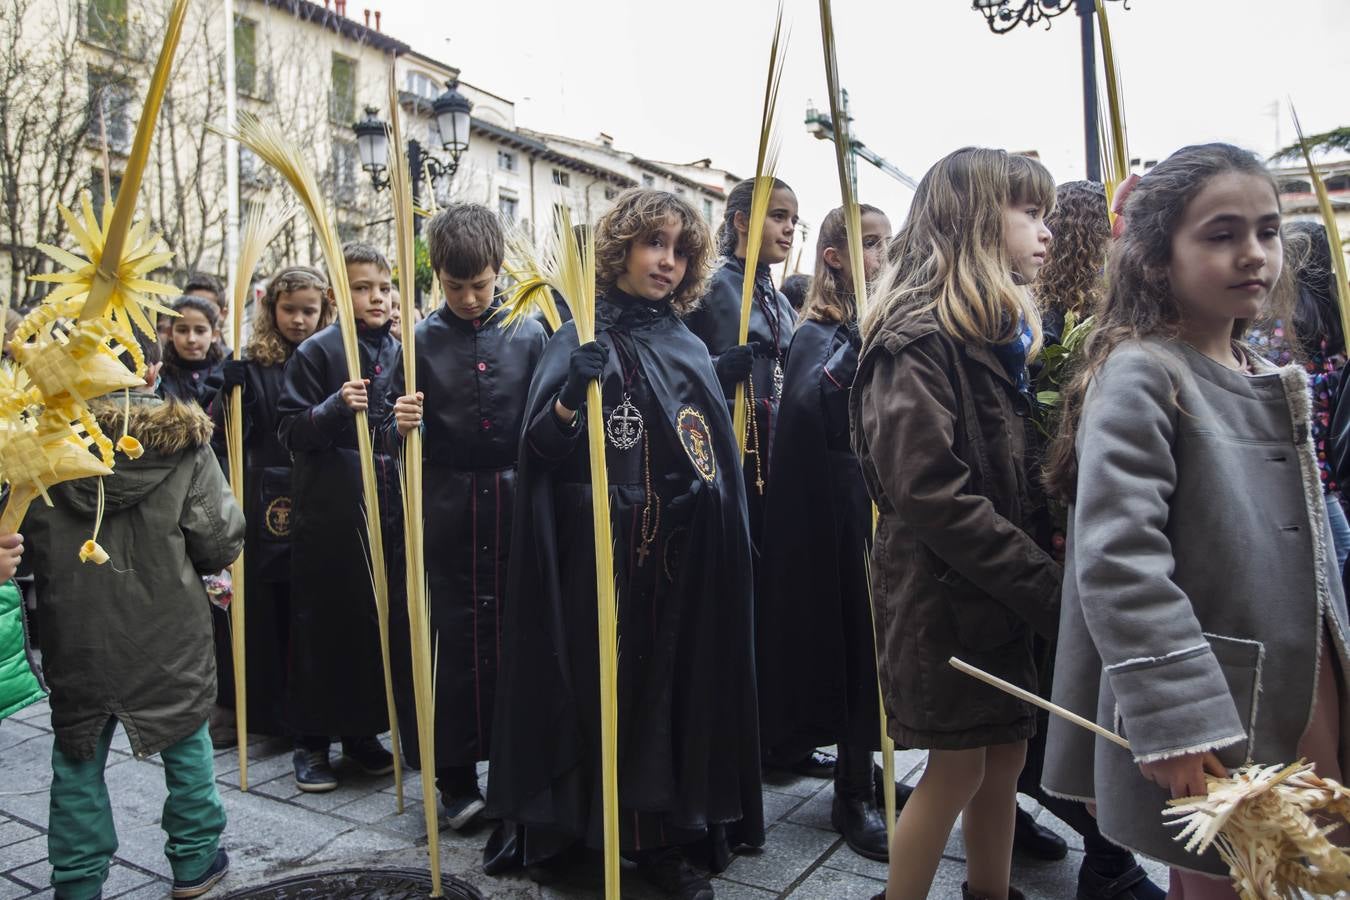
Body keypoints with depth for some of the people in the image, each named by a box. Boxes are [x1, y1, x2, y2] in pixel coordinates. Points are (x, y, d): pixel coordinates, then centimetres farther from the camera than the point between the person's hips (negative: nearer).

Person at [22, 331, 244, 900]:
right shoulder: (184, 442, -12)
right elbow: (221, 544, -10)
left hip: (75, 633, 1)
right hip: (167, 633, -1)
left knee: (78, 757, 16)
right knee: (186, 741, 17)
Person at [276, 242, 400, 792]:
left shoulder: (400, 351, 11)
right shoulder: (316, 351, -3)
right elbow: (289, 429, -7)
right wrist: (336, 406, -22)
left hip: (386, 509, 4)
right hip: (329, 511, -4)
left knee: (378, 619, 9)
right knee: (322, 622, 3)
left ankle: (362, 731, 24)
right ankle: (312, 741, 17)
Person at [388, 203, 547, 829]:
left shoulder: (528, 335, 5)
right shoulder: (423, 341, 3)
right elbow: (411, 438, 2)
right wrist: (404, 425, -20)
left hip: (516, 507, 1)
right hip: (451, 513, 0)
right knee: (456, 637, 5)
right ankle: (455, 774, 20)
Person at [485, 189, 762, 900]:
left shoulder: (689, 347, 13)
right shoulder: (582, 338, 0)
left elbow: (720, 454, 19)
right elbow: (541, 446, -11)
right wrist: (572, 394, -25)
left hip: (683, 561, 4)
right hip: (602, 555, -4)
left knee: (676, 688, 8)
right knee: (599, 688, 4)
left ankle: (660, 836, 22)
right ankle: (575, 822, 23)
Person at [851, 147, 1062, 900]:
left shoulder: (1003, 334, 12)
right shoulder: (918, 343, -17)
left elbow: (1022, 476, 14)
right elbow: (933, 497, -24)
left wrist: (1042, 568, -1)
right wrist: (1046, 584, -20)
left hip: (999, 591, 8)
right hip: (943, 590, -8)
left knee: (1005, 752, 16)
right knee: (959, 766, 3)